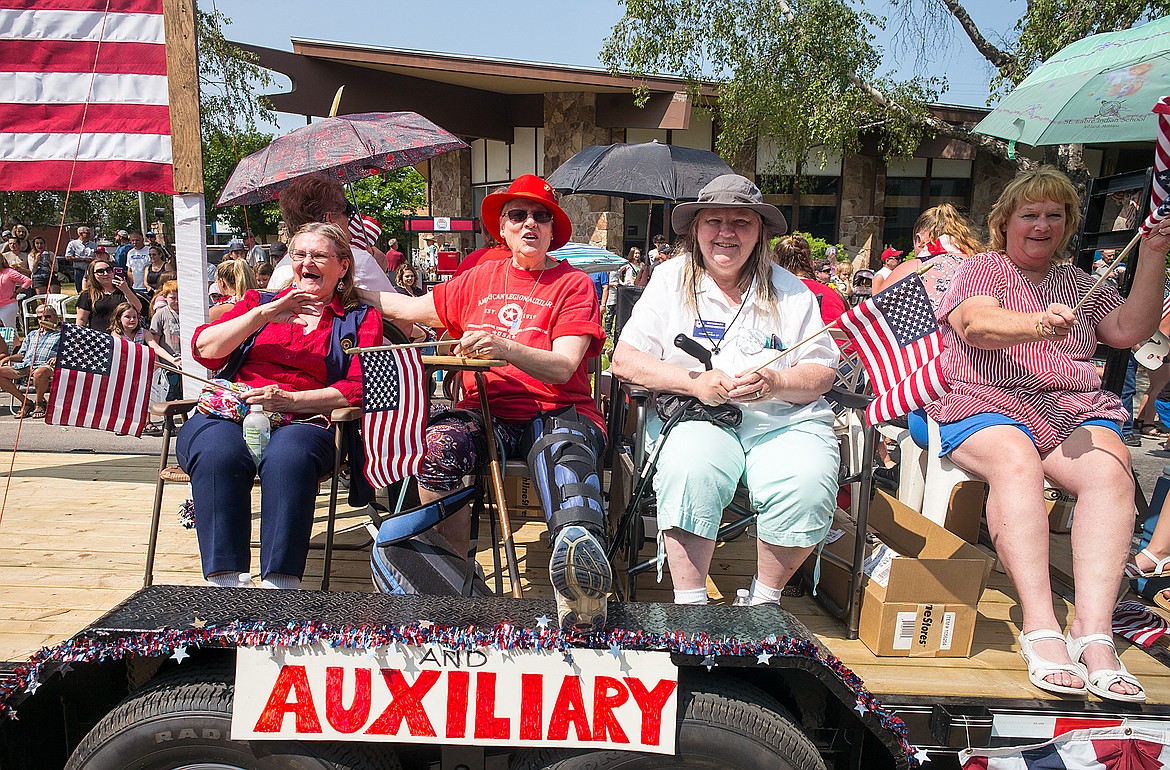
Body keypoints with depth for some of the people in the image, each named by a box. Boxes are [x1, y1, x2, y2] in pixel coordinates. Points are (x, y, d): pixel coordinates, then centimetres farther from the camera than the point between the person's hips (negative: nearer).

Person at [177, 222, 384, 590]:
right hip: (229, 414, 2)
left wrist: (289, 400, -12)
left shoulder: (361, 320, 17)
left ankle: (279, 584, -41)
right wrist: (264, 315, -1)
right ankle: (224, 582, -37)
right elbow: (204, 349, 11)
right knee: (218, 454, -35)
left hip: (302, 424, -2)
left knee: (288, 456, -39)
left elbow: (358, 388, 0)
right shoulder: (260, 302, 26)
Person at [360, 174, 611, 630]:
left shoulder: (573, 284, 7)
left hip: (557, 411, -3)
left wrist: (504, 348, -24)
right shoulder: (480, 280, 22)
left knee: (563, 446, -40)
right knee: (437, 443, -31)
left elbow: (563, 369, -7)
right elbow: (414, 309, 33)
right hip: (487, 413, 4)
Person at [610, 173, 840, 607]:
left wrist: (775, 384, -14)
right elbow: (625, 361, 1)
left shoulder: (789, 291, 13)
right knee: (690, 470, -34)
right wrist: (695, 382, -14)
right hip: (694, 417, -1)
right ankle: (689, 605, -18)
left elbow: (822, 373, 8)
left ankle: (764, 601, -4)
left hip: (784, 420, 2)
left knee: (807, 485, -28)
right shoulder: (671, 280, 9)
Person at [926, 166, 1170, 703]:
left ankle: (1094, 631, -36)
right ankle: (1040, 629, -40)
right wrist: (1037, 324, -28)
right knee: (1016, 462, -37)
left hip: (1073, 409, 4)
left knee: (1110, 468, -30)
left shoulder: (1081, 283, 28)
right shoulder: (981, 269, 14)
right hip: (986, 404, -4)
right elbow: (976, 324, -8)